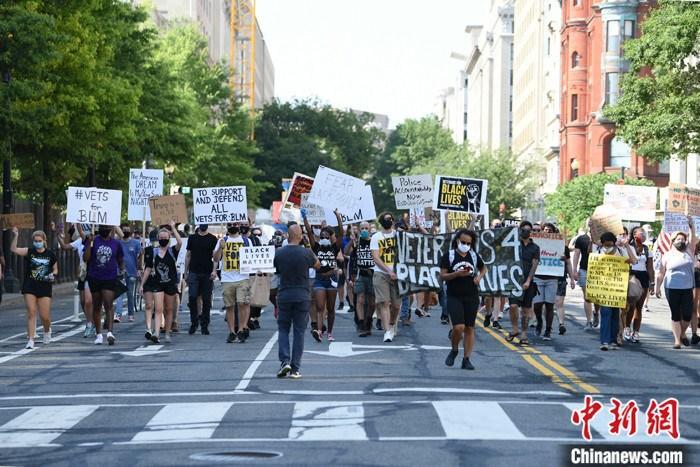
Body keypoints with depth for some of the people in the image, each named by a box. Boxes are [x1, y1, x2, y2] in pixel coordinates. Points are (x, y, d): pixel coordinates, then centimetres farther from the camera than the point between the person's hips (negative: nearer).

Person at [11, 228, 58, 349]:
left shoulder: (50, 254, 2)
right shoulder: (29, 252, 0)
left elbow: (55, 269, 13)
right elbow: (13, 249, -12)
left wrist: (53, 275, -8)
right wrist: (15, 236, -24)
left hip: (44, 288, 0)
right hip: (29, 287, 0)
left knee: (45, 316, 1)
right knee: (31, 313, -6)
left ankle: (47, 331, 35)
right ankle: (30, 340, -2)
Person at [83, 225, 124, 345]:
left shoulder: (116, 243, 5)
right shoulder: (93, 241, 1)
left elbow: (120, 260, 16)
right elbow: (86, 258, -6)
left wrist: (121, 271, 3)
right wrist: (89, 243, -16)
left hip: (110, 279, -1)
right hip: (94, 278, 1)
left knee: (109, 305, -14)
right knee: (96, 307, 9)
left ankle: (110, 332, -23)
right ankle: (98, 334, 18)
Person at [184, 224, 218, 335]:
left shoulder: (212, 239, 4)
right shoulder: (192, 238, 11)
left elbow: (215, 256, 0)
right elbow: (188, 255, 14)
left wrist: (214, 270, -14)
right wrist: (186, 272, 10)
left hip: (207, 273, -1)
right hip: (193, 272, 1)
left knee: (206, 300, 1)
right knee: (192, 297, -8)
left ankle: (204, 325, 8)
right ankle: (194, 322, 5)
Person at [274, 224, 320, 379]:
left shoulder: (279, 253, -5)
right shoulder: (306, 253, -8)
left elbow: (275, 270, 8)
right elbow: (318, 265, 11)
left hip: (284, 295, 1)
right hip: (302, 296, -1)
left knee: (283, 329, 12)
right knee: (299, 332, 5)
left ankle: (285, 361, -7)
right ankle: (295, 368, 3)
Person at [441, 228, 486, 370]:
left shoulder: (474, 256, 8)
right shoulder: (449, 255, -2)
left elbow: (483, 268, 24)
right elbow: (442, 275, -4)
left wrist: (479, 277, 3)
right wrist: (457, 274, -19)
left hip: (471, 297, 3)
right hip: (454, 297, -3)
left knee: (469, 328, 3)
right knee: (458, 327, -16)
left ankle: (466, 359, 9)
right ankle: (454, 350, 13)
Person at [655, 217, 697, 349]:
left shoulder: (689, 251, 10)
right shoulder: (667, 256, 6)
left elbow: (693, 238, -3)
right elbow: (661, 273, 7)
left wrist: (691, 225, -15)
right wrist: (658, 287, 1)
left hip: (687, 289, 1)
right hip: (672, 289, -1)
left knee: (687, 315, -3)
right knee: (675, 315, 1)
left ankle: (682, 333, 23)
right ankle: (677, 340, 5)